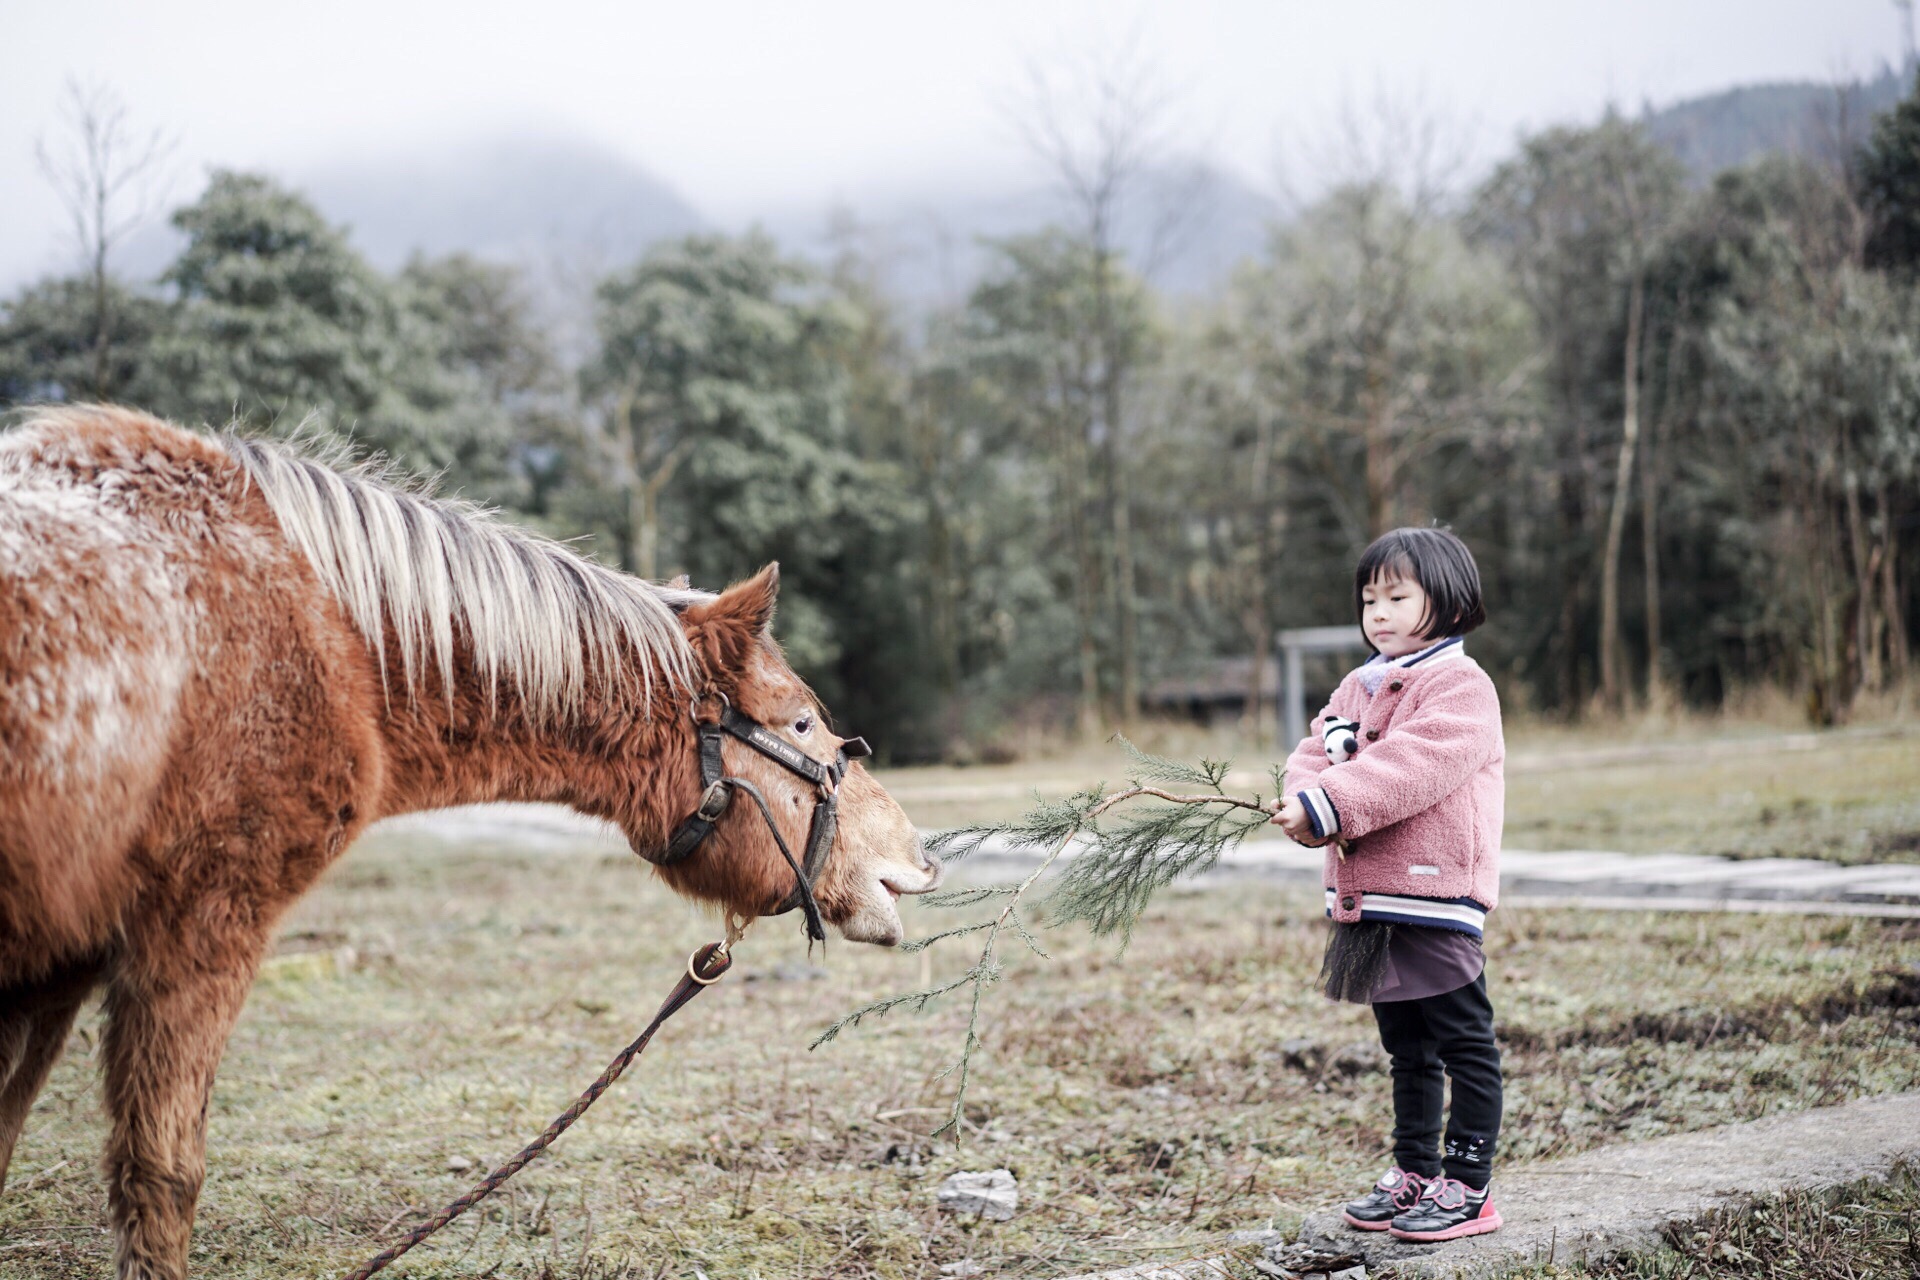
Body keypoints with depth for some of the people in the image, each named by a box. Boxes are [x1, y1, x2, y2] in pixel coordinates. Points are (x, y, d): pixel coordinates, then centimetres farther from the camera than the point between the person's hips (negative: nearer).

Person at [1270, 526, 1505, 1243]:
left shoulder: (1462, 687, -9)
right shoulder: (1358, 689, 17)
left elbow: (1407, 766, -23)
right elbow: (1315, 754, 8)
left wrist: (1327, 806, -29)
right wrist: (1302, 799, -15)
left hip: (1434, 897, -8)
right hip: (1369, 900, 9)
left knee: (1465, 1047, 0)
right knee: (1407, 1049, 19)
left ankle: (1468, 1186, 6)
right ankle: (1414, 1172, 29)